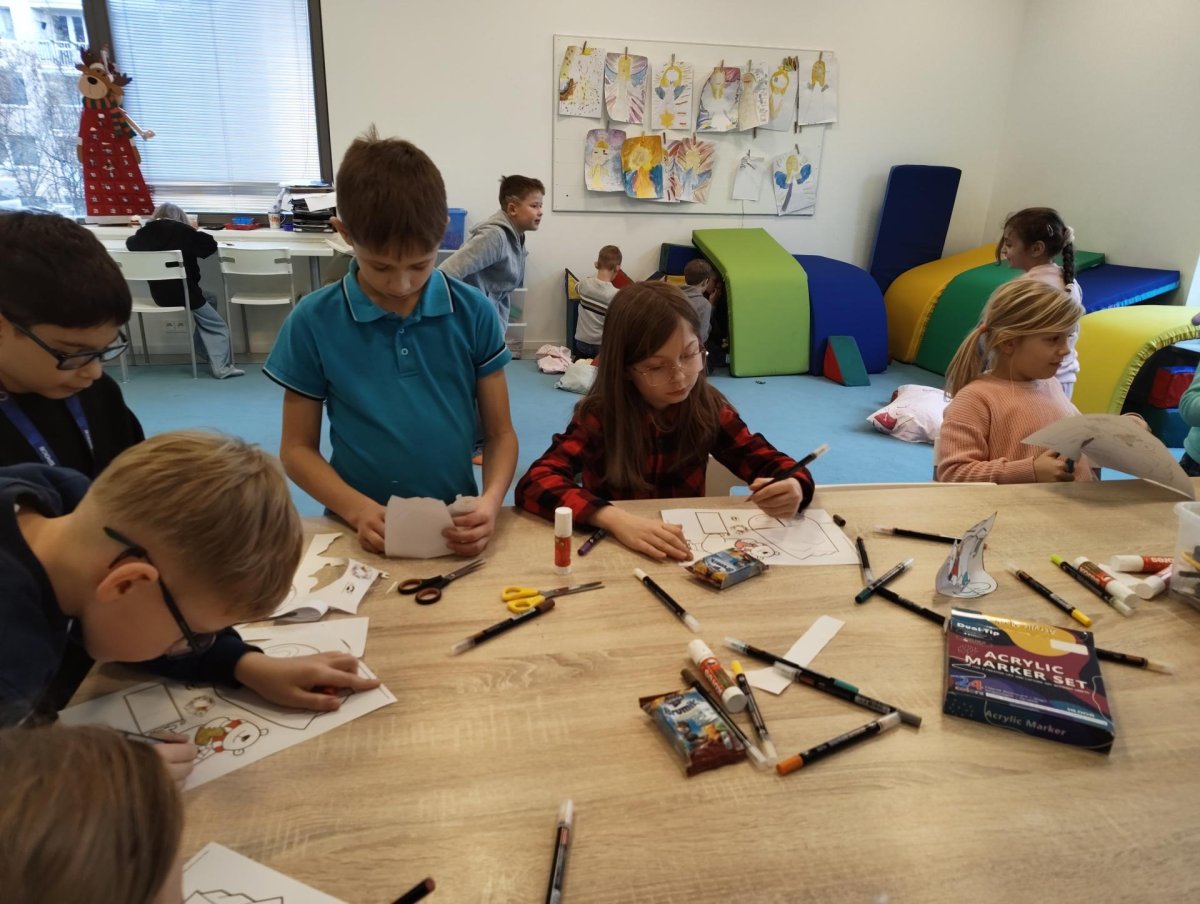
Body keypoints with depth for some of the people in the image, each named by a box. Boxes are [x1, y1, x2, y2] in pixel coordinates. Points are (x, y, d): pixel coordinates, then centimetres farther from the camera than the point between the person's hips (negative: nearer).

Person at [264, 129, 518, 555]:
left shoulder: (474, 312, -3)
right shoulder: (313, 321, -4)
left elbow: (500, 433, 3)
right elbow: (297, 448, 3)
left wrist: (491, 500, -15)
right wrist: (358, 509, -13)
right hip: (365, 533, 0)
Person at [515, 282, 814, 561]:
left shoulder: (709, 408, -5)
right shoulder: (598, 415, -14)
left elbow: (770, 462, -3)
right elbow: (533, 483, -25)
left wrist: (793, 489, -26)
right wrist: (617, 520, -40)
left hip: (690, 552, 3)